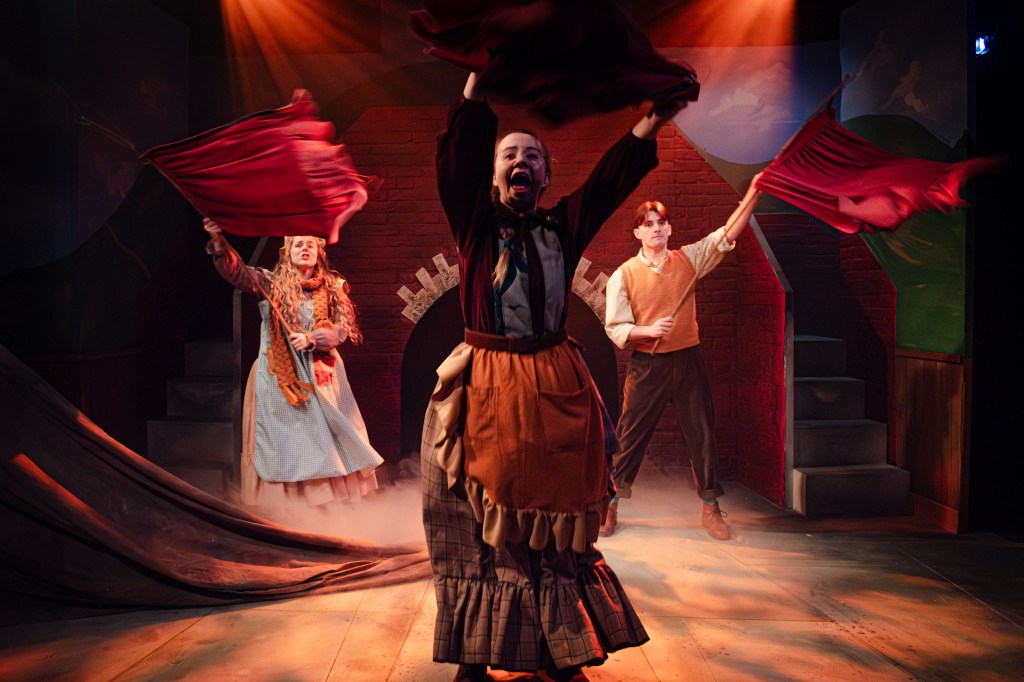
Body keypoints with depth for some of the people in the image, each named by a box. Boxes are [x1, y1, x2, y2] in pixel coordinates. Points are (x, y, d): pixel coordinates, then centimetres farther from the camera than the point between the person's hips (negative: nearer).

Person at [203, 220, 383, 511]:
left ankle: (325, 501, 14)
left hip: (319, 375, 2)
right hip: (279, 376, -2)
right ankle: (284, 502, 10)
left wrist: (311, 338, -19)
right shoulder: (271, 283, 1)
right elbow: (235, 269, -13)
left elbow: (342, 328, -3)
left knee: (325, 439, 4)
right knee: (284, 442, 2)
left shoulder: (333, 288, 5)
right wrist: (218, 241, -29)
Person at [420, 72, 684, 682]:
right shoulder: (475, 224, 4)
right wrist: (480, 80, -12)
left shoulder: (563, 226, 9)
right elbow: (457, 156, -7)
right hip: (486, 386, -2)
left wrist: (653, 122, -9)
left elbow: (611, 179, 1)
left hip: (557, 389, 2)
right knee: (482, 532, 4)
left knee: (556, 527, 9)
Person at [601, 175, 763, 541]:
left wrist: (752, 194, -8)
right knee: (630, 436, 4)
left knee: (702, 433, 9)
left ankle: (711, 507, 24)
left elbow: (727, 234, 0)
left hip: (688, 360, 3)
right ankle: (609, 505, 19)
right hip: (646, 366, -2)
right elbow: (614, 328, -5)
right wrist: (649, 330, -20)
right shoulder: (623, 275, -3)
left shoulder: (688, 259, 5)